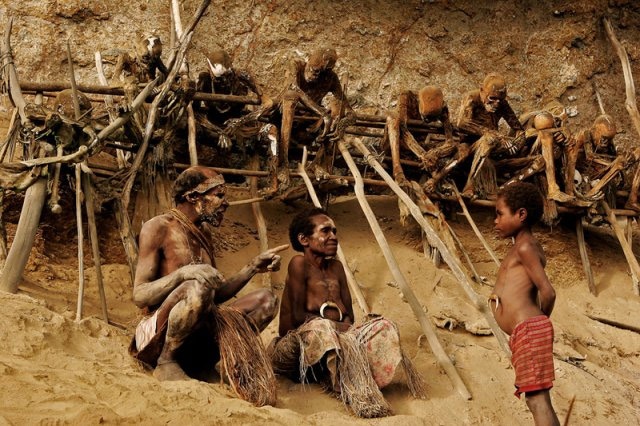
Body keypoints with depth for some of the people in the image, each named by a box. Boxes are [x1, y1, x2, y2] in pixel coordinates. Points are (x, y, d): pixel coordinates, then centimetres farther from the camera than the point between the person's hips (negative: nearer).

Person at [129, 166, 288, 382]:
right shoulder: (158, 228, -6)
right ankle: (166, 363, -16)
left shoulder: (201, 234, 17)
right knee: (198, 288, -36)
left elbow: (218, 295, 16)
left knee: (265, 300, -2)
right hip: (158, 336, -7)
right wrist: (182, 274, -28)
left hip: (199, 334, 7)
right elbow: (139, 296, -13)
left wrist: (254, 267, 5)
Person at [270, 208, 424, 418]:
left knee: (383, 326, -11)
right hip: (296, 342, -7)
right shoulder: (299, 264, -7)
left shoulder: (336, 267, 14)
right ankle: (361, 400, -48)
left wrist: (346, 325, -13)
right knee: (320, 327, -39)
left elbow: (349, 315, 10)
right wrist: (336, 324, -18)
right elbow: (298, 316, -14)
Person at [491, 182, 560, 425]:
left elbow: (547, 291, -14)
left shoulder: (525, 248, -7)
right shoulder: (521, 248, 22)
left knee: (537, 397, -13)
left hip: (528, 330, -10)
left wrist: (538, 323, 0)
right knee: (537, 399, 11)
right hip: (524, 334, 10)